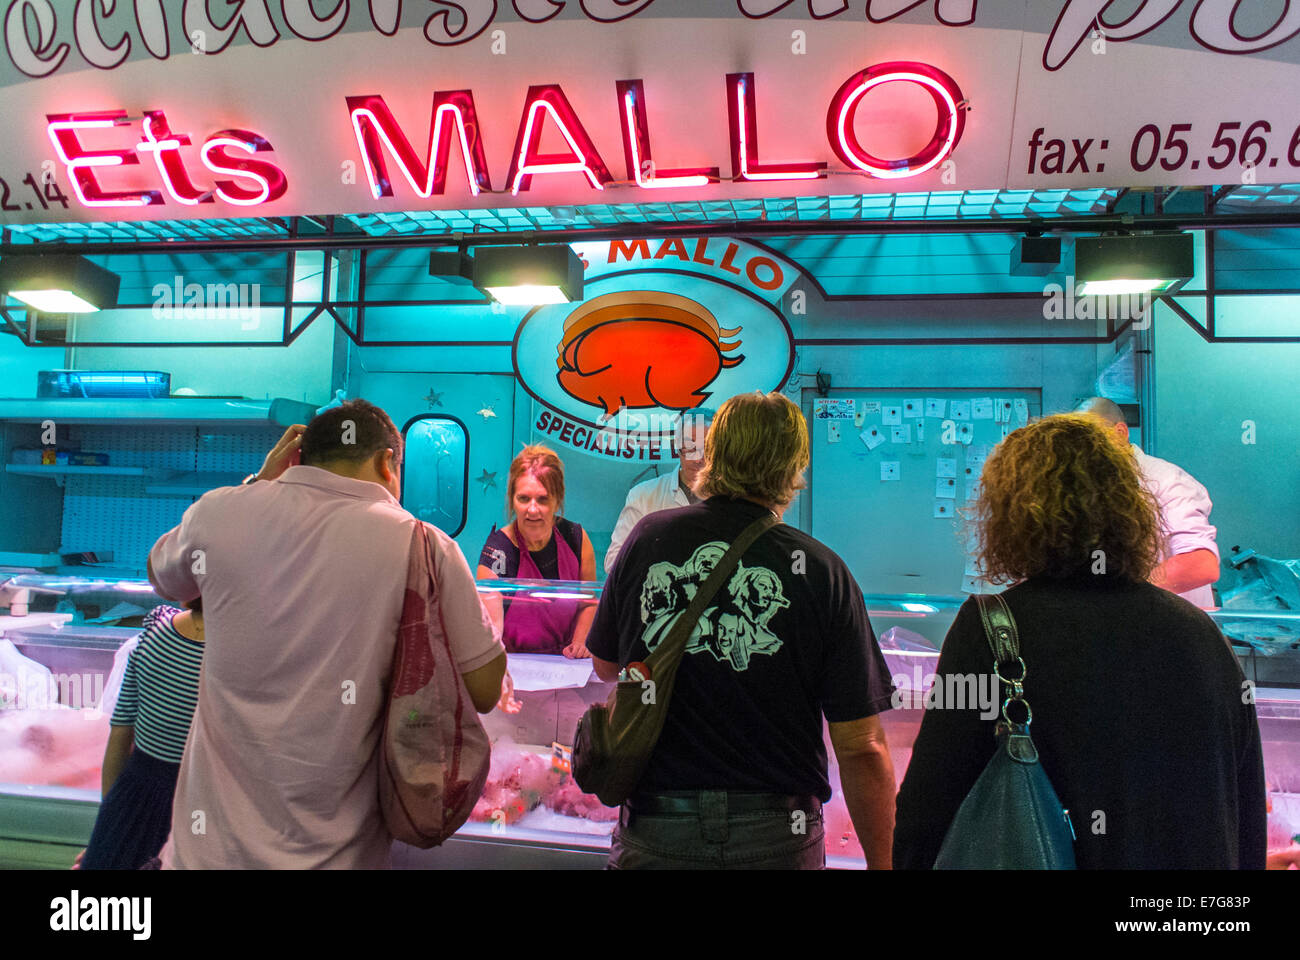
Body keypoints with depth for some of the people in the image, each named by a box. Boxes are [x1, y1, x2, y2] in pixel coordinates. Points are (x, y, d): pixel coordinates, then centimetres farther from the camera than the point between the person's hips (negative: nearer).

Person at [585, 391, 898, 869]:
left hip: (655, 833, 2)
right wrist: (881, 861, 1)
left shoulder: (648, 538, -4)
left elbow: (606, 665, 10)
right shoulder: (821, 571, -11)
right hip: (777, 839, -1)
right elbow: (863, 748, -10)